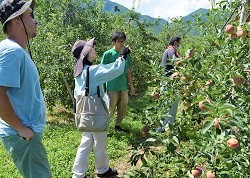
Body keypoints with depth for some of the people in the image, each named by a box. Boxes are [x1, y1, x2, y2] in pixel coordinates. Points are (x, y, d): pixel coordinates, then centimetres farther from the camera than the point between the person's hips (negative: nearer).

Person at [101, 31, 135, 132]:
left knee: (122, 111, 14)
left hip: (124, 87, 5)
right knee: (109, 111, 2)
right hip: (112, 88, -5)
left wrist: (131, 86, 14)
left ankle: (117, 125, 33)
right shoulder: (108, 54, -7)